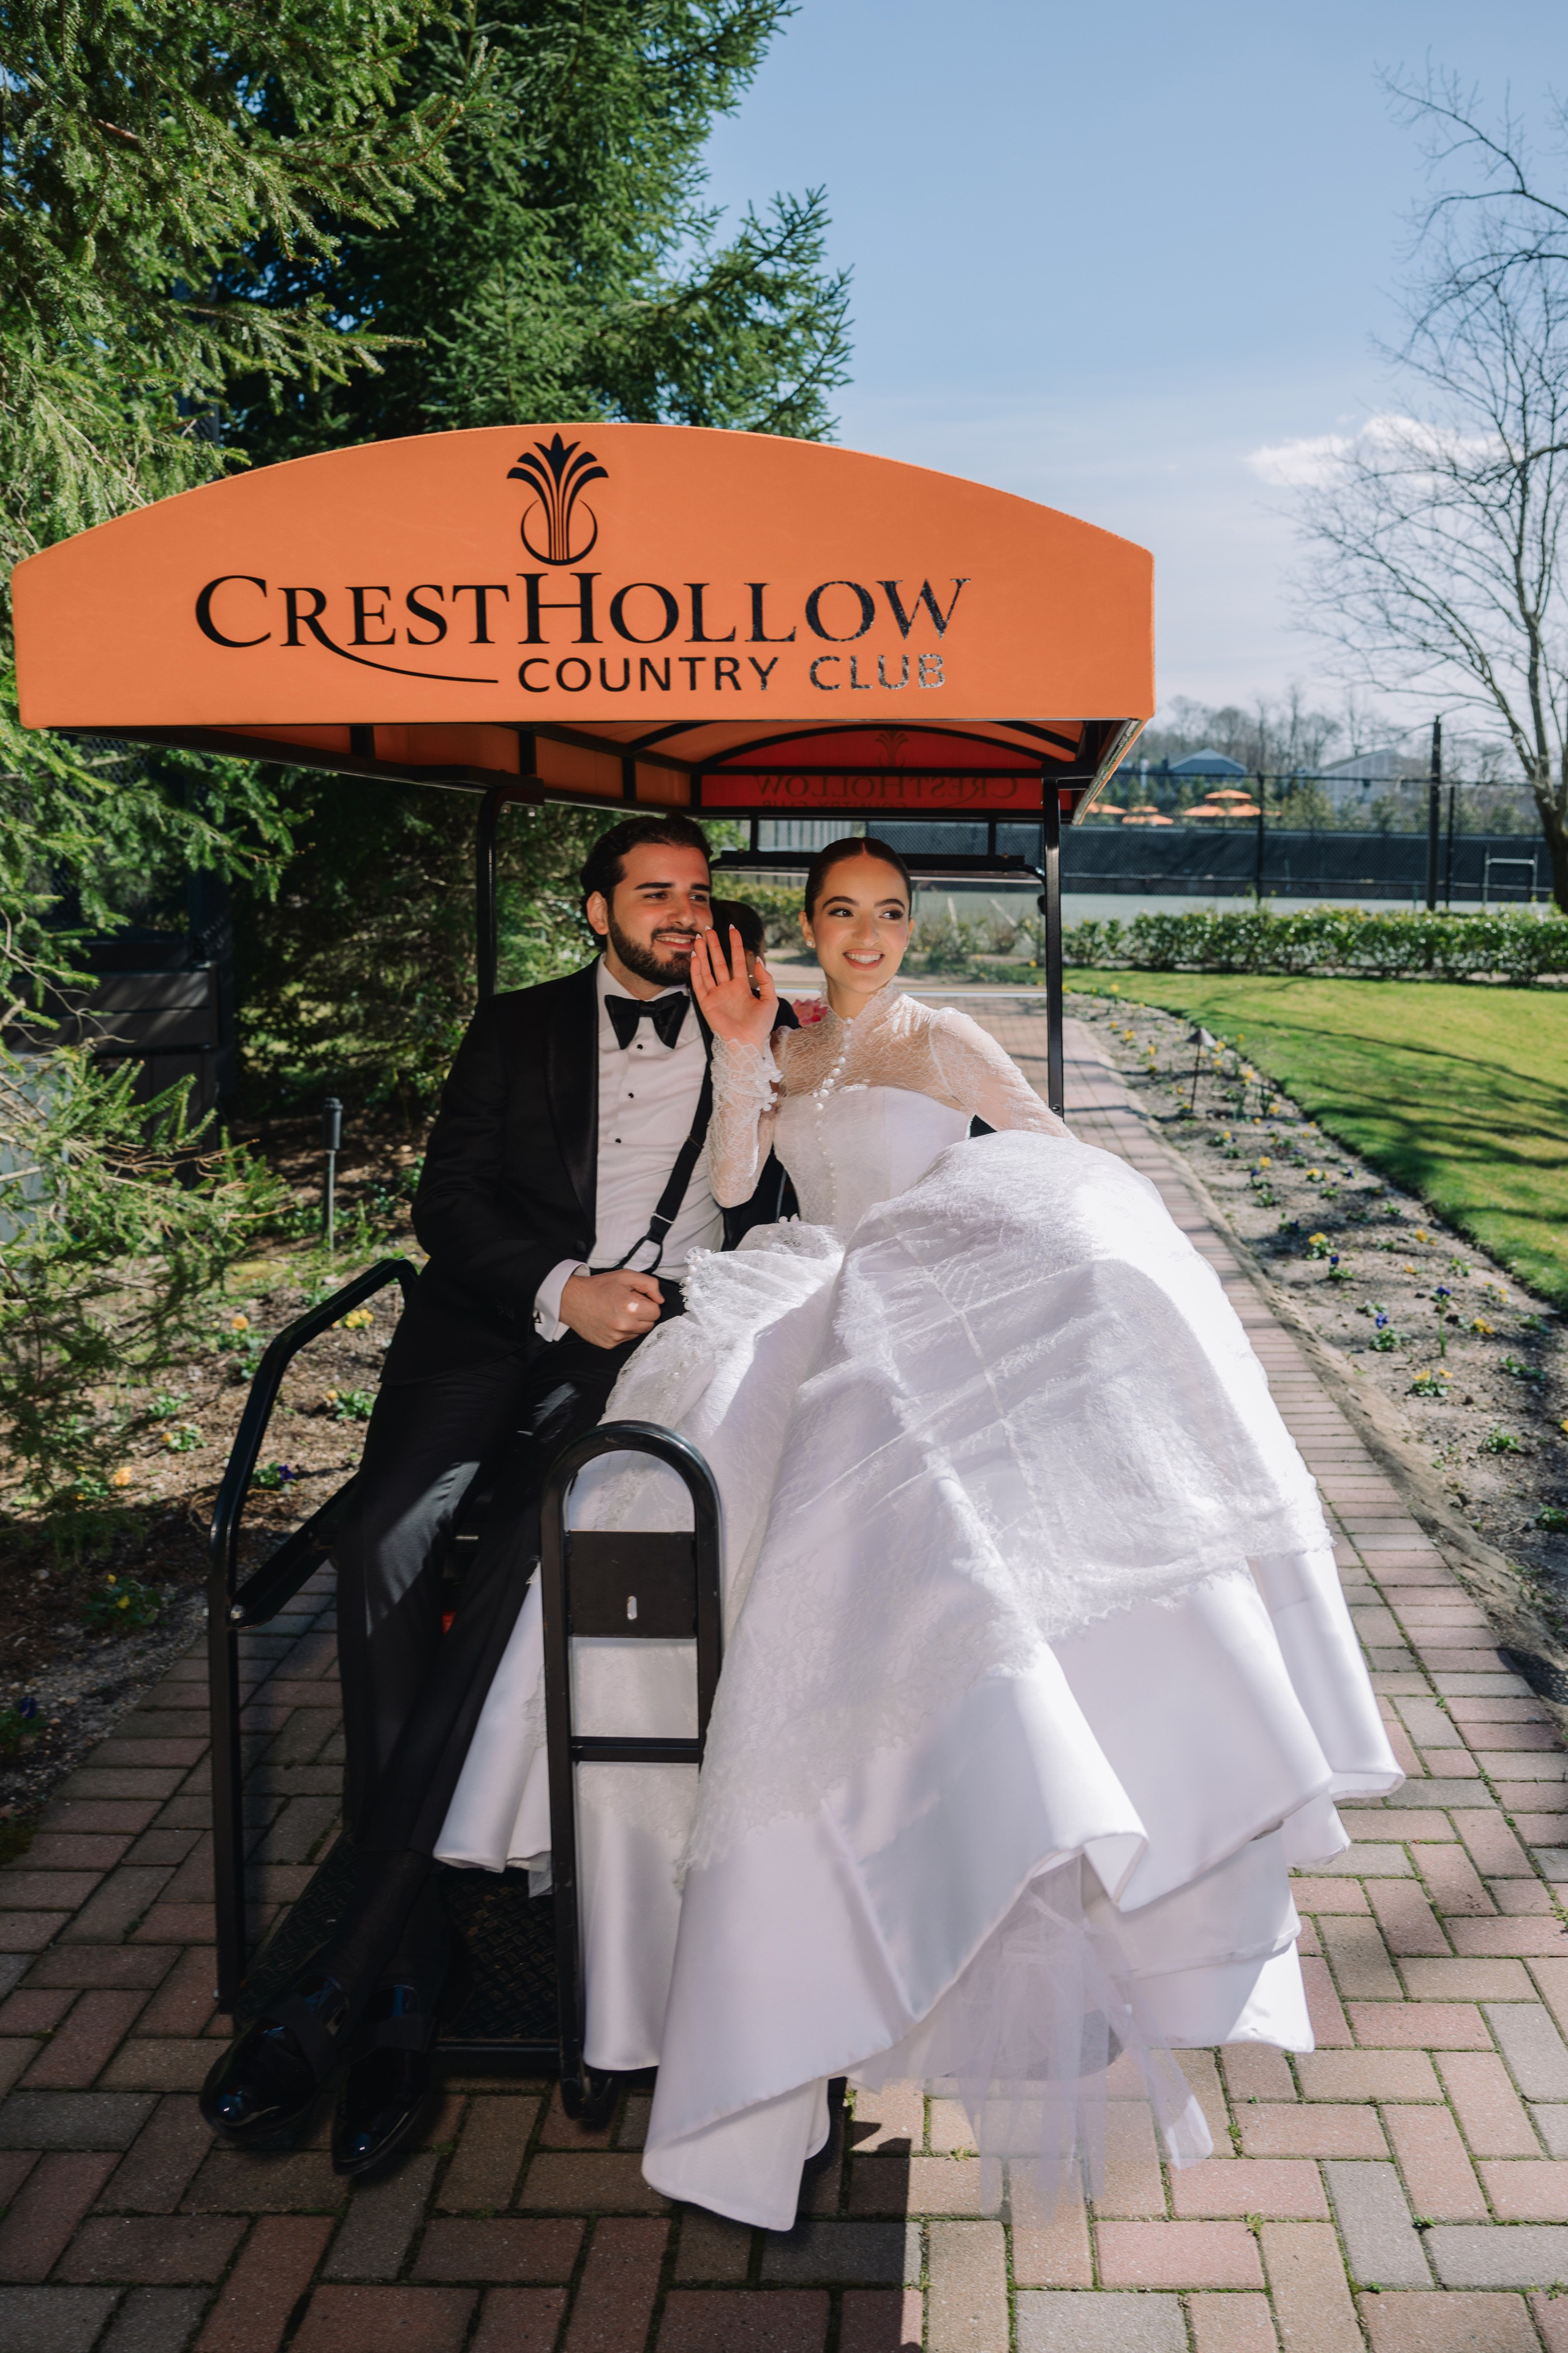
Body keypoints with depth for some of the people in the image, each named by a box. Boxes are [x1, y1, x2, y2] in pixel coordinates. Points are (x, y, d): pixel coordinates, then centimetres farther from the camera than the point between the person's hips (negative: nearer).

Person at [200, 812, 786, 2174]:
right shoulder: (517, 1029, 20)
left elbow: (781, 1214, 14)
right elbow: (449, 1200, 8)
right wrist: (560, 1291, -9)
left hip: (664, 1337, -1)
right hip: (501, 1327, 2)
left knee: (526, 1547, -29)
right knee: (389, 1538, -27)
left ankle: (346, 1982, -23)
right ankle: (409, 1962, -19)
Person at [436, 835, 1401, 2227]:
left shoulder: (941, 1043, 10)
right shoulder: (782, 1053, 20)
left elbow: (1066, 1160, 5)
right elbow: (731, 1182, 6)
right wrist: (740, 1056, -6)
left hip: (939, 1314, -3)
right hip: (825, 1319, 3)